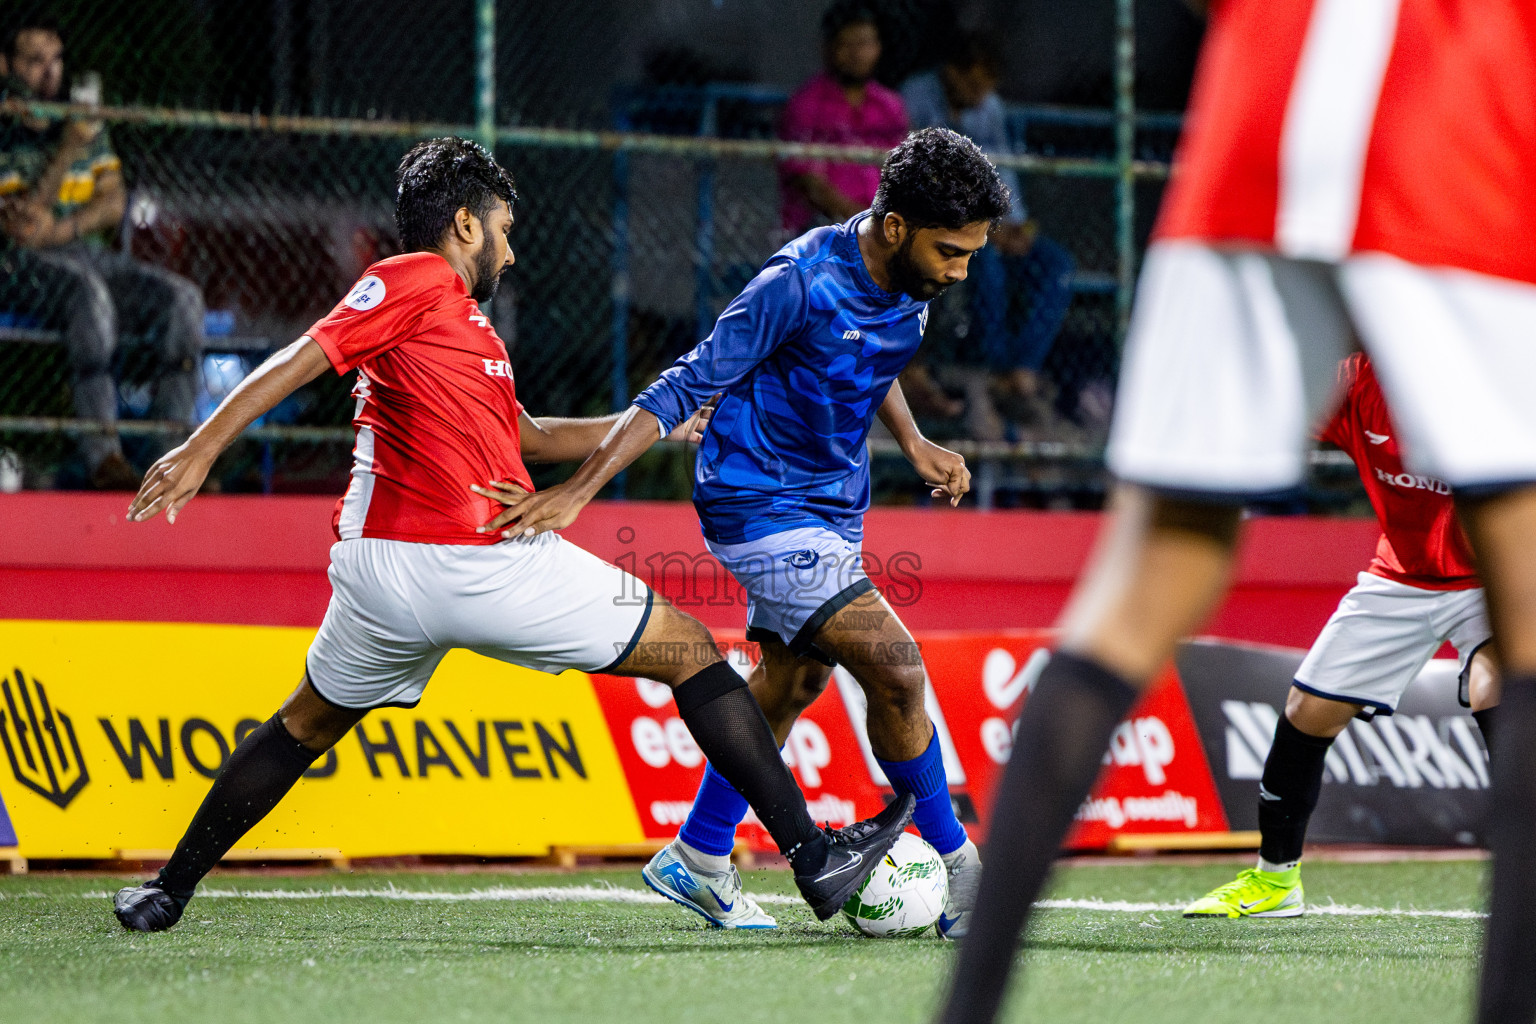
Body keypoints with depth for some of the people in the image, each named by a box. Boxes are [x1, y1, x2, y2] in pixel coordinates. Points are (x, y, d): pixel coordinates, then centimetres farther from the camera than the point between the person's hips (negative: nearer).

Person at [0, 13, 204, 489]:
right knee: (89, 291, -38)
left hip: (87, 252, 6)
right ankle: (102, 454, -44)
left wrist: (60, 230, -11)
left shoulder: (86, 124, 18)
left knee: (181, 297, -18)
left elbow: (114, 201, 9)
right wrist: (67, 151, -21)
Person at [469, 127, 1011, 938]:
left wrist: (914, 444, 7)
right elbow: (687, 386, -22)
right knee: (895, 671, -15)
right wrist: (576, 489, -25)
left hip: (829, 505, 9)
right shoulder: (800, 283, -26)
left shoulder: (911, 280, -2)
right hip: (763, 508, -9)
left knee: (791, 682, 17)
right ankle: (958, 871, -3)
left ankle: (698, 862, 32)